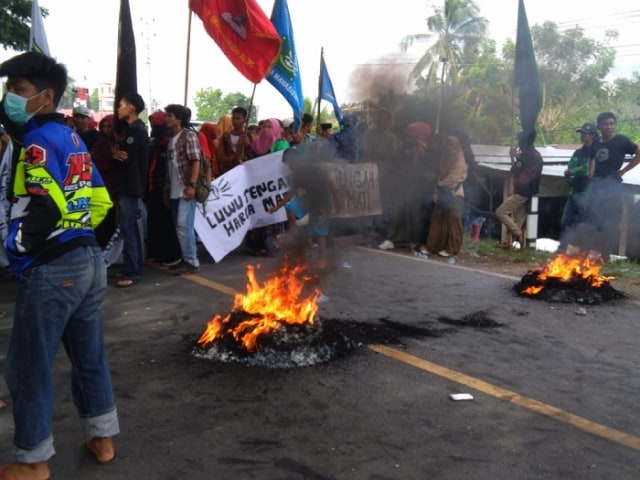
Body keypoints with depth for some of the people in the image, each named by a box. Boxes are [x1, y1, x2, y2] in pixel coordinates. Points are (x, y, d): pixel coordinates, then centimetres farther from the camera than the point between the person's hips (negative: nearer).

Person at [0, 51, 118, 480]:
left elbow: (41, 209, -22)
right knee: (89, 354, 17)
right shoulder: (74, 140, 14)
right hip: (89, 259, 9)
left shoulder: (40, 140, -13)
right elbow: (100, 202, 17)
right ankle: (103, 438, 29)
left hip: (51, 269, -9)